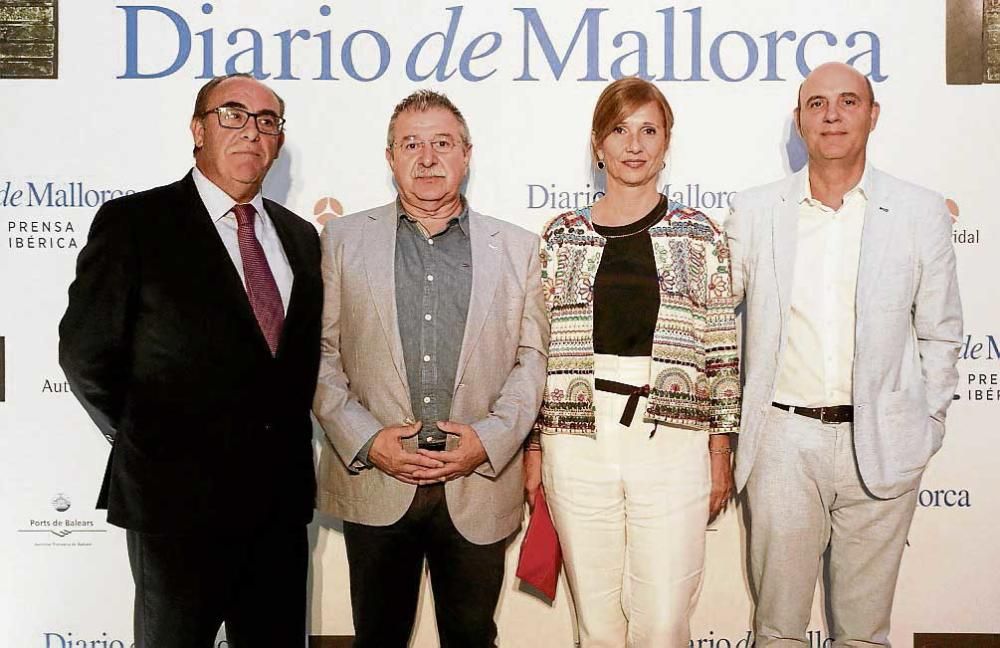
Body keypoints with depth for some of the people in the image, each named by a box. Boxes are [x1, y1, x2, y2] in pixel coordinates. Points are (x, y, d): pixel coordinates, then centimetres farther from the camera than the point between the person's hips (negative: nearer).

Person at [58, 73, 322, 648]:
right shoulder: (134, 222, -5)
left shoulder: (300, 236, 11)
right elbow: (86, 351, -5)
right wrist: (143, 442, 0)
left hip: (282, 495, 5)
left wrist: (290, 444, 7)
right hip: (177, 496, -4)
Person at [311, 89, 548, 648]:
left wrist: (488, 440, -10)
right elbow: (321, 354, 2)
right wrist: (368, 440, -10)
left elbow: (532, 357, 4)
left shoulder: (517, 247, 7)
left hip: (479, 487, 1)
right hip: (373, 483, 0)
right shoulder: (343, 240, 5)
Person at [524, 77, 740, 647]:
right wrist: (533, 448, 5)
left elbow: (722, 350, 5)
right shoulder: (563, 236, 7)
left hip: (672, 444, -1)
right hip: (579, 444, 1)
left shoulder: (700, 235, 5)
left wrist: (721, 448, 2)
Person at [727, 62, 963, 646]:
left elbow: (940, 334, 8)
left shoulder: (922, 213, 2)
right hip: (783, 439, 1)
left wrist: (927, 426, 6)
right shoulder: (754, 211, 3)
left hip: (881, 445, 0)